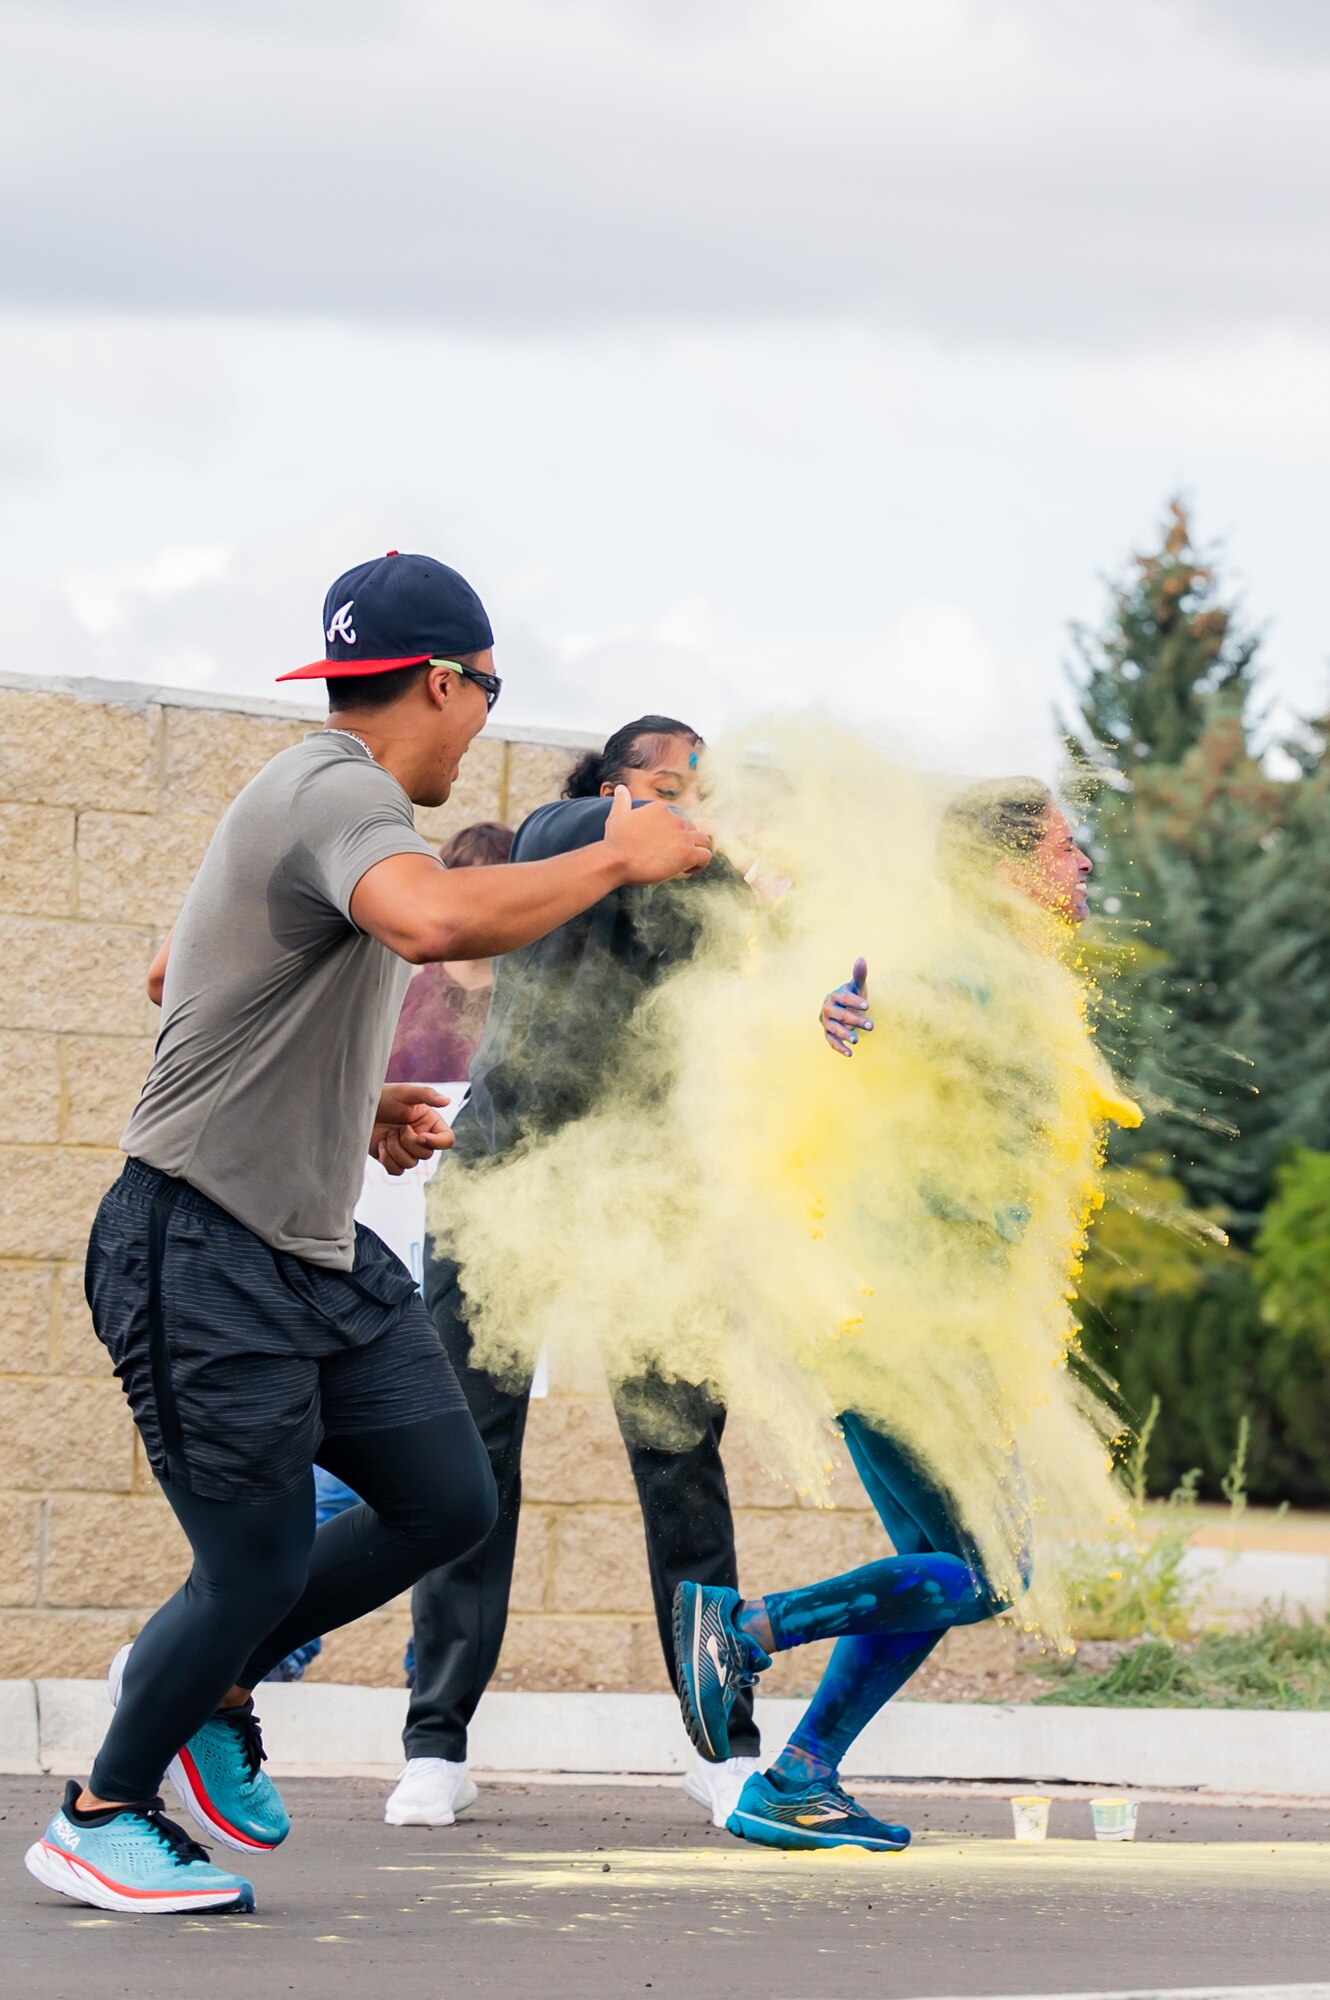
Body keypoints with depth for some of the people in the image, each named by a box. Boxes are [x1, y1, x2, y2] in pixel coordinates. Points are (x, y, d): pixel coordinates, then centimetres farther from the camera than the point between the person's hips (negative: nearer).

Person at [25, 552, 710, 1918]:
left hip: (320, 1250, 10)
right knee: (260, 1568, -3)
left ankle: (211, 1681, 25)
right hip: (203, 1254, -10)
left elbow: (178, 979, 29)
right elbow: (437, 921, -42)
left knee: (446, 1504, 6)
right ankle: (101, 1816, 18)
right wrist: (618, 858, -29)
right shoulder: (340, 796, -18)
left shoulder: (313, 795, 15)